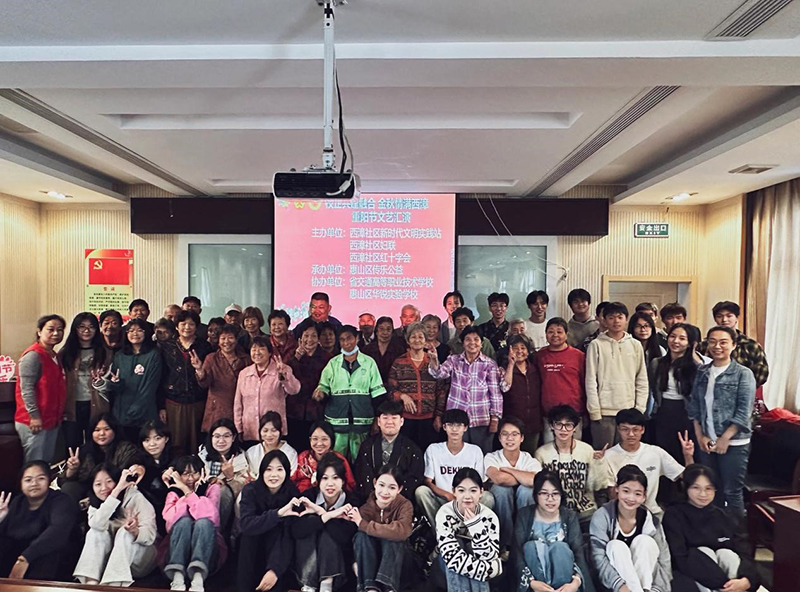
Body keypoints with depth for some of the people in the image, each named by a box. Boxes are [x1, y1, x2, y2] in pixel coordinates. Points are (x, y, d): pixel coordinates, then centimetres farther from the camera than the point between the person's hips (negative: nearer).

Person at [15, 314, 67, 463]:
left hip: (51, 420, 9)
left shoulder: (54, 356, 13)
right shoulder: (33, 355, -15)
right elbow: (26, 389, -20)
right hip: (34, 421, -9)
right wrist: (34, 416, -21)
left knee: (47, 463, 16)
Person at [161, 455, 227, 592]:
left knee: (203, 522, -31)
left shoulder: (212, 488, 3)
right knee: (184, 521, -27)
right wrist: (189, 493, -12)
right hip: (178, 552, 1)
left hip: (207, 553, -1)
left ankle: (198, 578, -48)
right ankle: (177, 577, -42)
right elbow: (171, 520, -13)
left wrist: (187, 491, -14)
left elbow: (208, 516, -18)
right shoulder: (173, 493, 9)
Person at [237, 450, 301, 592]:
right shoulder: (251, 490, -15)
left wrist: (275, 569, -36)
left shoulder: (292, 494, -17)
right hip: (251, 551, 1)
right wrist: (277, 513, -40)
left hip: (277, 550, -1)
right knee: (251, 532, -26)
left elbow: (289, 536, -23)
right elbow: (245, 525, -29)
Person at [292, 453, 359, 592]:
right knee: (308, 526, -25)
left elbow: (345, 537, -30)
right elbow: (296, 531, -29)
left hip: (338, 562, -1)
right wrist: (329, 515, -36)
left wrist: (321, 512, -30)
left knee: (327, 532, -27)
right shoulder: (309, 496, -14)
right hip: (308, 559, 1)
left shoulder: (350, 502, -16)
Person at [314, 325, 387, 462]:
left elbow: (377, 392, 5)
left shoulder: (369, 362, 5)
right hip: (336, 420, 1)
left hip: (361, 420, -1)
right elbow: (324, 387, 9)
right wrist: (320, 393, -14)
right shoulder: (333, 363, 9)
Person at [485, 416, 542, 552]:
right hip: (500, 512, -1)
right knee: (502, 487, -30)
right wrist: (524, 478, -18)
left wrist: (507, 469, -21)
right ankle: (505, 544, -16)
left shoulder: (530, 460, -7)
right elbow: (498, 478, -33)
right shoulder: (491, 458, -9)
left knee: (526, 489, -28)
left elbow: (537, 480, -32)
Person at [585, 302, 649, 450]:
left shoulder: (635, 345, 6)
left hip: (629, 411, 3)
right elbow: (591, 381, -4)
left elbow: (642, 381, 9)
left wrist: (640, 409, 2)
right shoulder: (596, 345, -2)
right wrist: (594, 411, -8)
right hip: (604, 412, -2)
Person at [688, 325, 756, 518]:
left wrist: (724, 439, -13)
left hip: (734, 443, -4)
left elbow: (744, 412, -11)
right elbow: (694, 406, 9)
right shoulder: (702, 372, 7)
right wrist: (700, 436, 1)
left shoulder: (743, 374, -6)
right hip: (707, 442, 4)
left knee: (732, 492, 3)